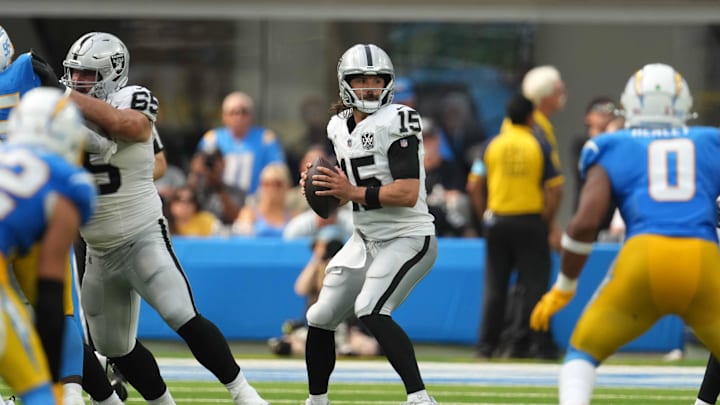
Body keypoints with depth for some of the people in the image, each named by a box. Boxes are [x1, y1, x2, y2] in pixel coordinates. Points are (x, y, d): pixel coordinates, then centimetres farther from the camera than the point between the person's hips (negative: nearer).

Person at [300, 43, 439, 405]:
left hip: (408, 238, -9)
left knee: (370, 310, -29)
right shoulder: (339, 127, 8)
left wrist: (353, 192, -25)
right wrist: (318, 186, 1)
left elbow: (408, 194, -24)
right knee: (320, 319, 13)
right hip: (365, 239, 9)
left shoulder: (397, 122, -16)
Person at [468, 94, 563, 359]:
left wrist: (485, 216, 9)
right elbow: (554, 189, -8)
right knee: (532, 285, 4)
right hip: (530, 222, -3)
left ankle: (487, 345, 9)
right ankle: (519, 344, -1)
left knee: (495, 286, 10)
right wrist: (547, 222, 2)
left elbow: (477, 185, 1)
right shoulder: (540, 147, -4)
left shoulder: (492, 145, 3)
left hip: (497, 220, 3)